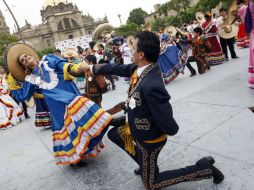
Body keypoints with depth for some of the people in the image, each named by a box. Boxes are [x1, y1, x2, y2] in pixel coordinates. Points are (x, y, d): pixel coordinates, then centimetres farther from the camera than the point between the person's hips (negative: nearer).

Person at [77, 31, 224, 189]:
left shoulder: (151, 86, -40)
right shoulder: (140, 67, -13)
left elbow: (171, 128, -34)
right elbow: (117, 68, 5)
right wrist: (92, 67, 12)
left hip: (148, 138, -8)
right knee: (113, 134, 27)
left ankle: (203, 168, 12)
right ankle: (146, 164, 32)